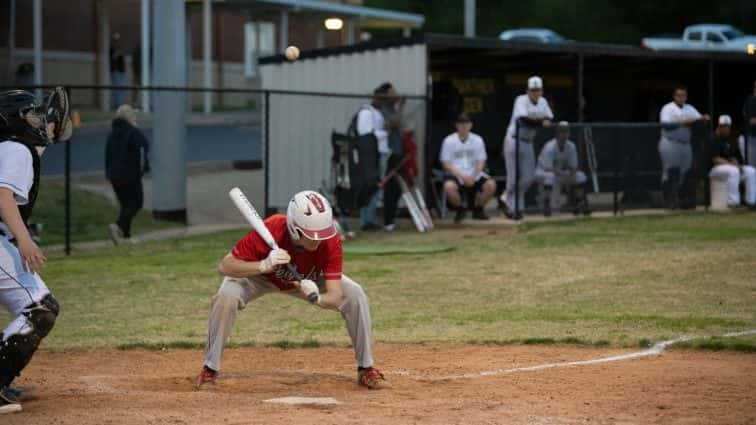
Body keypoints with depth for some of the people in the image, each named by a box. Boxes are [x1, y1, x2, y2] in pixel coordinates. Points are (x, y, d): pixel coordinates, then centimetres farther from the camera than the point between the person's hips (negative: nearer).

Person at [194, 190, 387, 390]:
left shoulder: (330, 242, -35)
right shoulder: (269, 231, -41)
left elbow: (335, 298, -35)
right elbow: (224, 266, -38)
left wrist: (317, 298, -59)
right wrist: (263, 266, -54)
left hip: (308, 280, 2)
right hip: (260, 276, -2)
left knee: (355, 295, -17)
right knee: (226, 297, -31)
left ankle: (366, 369, 2)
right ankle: (210, 370, -12)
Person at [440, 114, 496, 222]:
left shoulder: (477, 140, 6)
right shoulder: (449, 141, 0)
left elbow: (481, 162, 3)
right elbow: (446, 164, -5)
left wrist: (472, 177, -15)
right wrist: (462, 176, -17)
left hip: (474, 175, 2)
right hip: (455, 175, -2)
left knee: (491, 184, -25)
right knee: (449, 187, -36)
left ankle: (478, 209, 4)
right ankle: (460, 209, -3)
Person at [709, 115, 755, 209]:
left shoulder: (727, 141, 17)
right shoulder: (713, 140, -11)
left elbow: (733, 157, 16)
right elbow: (716, 159, -20)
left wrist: (737, 165, -7)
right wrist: (733, 164, -23)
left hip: (730, 166, 9)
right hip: (714, 169, -9)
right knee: (733, 171, -37)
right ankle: (733, 203, -36)